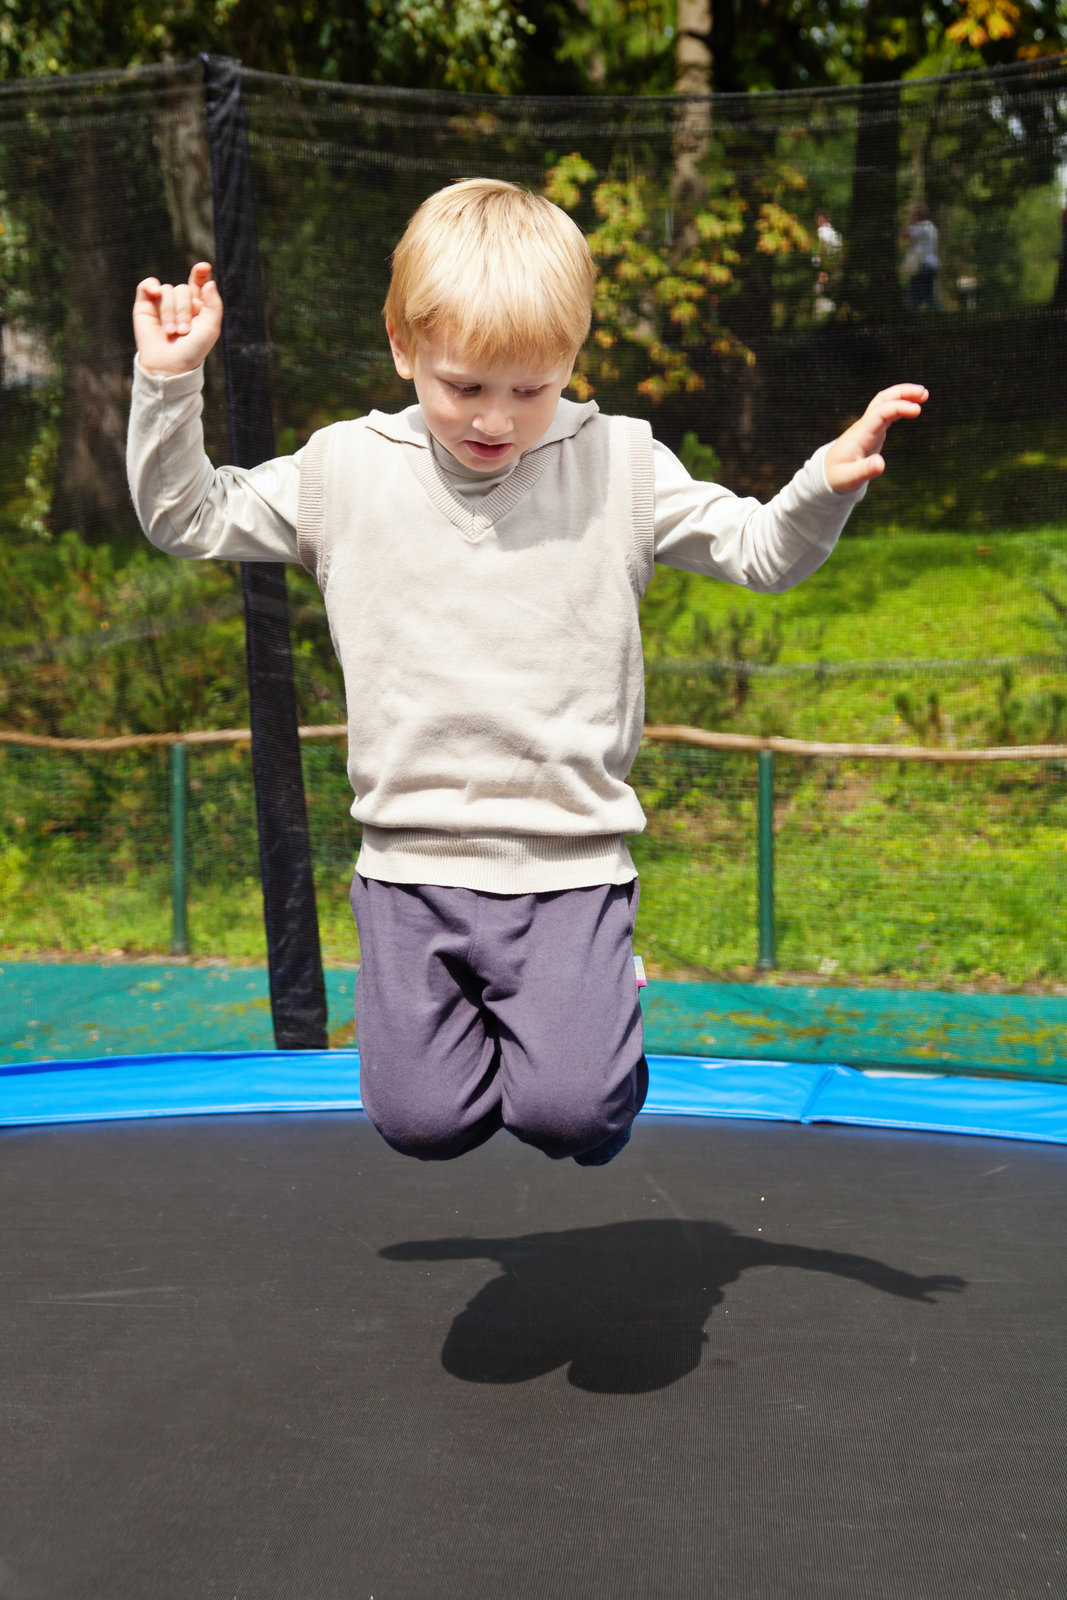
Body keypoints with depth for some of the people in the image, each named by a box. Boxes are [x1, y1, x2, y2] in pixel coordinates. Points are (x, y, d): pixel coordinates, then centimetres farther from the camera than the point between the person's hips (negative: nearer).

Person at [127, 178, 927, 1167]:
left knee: (570, 1114, -13)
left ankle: (595, 1014, 21)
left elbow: (763, 554, 2)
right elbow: (187, 519, 9)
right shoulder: (345, 474, 1)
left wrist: (829, 484, -17)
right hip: (413, 863, 2)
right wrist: (169, 382, -3)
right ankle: (466, 1011, 31)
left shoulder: (622, 471, 0)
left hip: (569, 862, -1)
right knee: (422, 1121, -2)